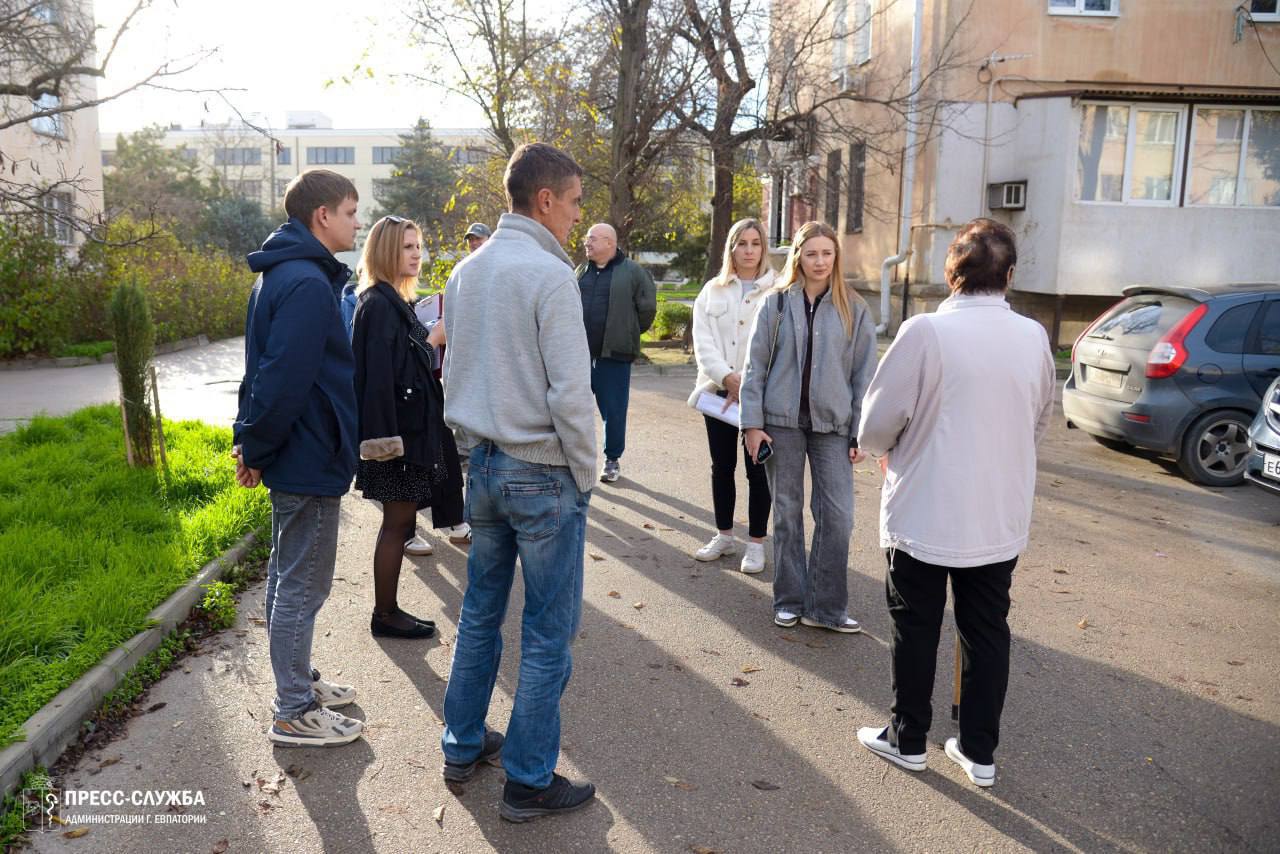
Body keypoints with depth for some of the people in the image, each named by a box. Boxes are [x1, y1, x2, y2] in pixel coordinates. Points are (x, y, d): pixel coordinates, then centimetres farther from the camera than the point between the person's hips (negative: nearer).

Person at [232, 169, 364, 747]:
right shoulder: (308, 283, -20)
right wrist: (256, 449, -14)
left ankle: (297, 681, 35)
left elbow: (267, 366, 15)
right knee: (302, 585, 1)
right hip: (310, 459, -10)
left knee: (289, 576, 19)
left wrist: (251, 438, 14)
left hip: (293, 455, 10)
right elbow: (285, 378, -25)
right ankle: (294, 713, 13)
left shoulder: (282, 274, 13)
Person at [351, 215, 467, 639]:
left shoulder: (394, 301, 15)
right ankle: (385, 615, 13)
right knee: (397, 521, 0)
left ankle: (388, 610, 24)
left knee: (399, 518, 14)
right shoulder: (378, 303, -15)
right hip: (396, 428, -10)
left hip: (411, 425, 10)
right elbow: (378, 374, -21)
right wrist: (387, 437, -25)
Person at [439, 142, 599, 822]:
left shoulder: (465, 273, 10)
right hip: (542, 473, -8)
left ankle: (462, 746, 32)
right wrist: (585, 475, -7)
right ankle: (528, 781, 14)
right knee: (547, 636, 4)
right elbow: (571, 394, -20)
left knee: (480, 614, 19)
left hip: (482, 467, 8)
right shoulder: (549, 276, -16)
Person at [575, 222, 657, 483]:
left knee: (613, 410, 4)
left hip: (613, 354, -4)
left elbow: (647, 308, -1)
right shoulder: (581, 271, 12)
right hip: (580, 353, 4)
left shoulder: (633, 272, -4)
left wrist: (628, 334, 7)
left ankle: (612, 459, 19)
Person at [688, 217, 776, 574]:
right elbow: (703, 342, 0)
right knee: (722, 466, 12)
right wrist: (729, 378, -14)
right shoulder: (712, 291, 10)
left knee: (758, 468, 2)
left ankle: (756, 542, 13)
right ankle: (724, 535, 25)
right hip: (718, 390, 3)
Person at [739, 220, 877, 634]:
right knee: (787, 512, 9)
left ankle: (826, 607, 11)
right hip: (783, 421, 0)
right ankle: (790, 600, 22)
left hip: (832, 423, 0)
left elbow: (865, 372, 3)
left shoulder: (853, 309, 3)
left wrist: (861, 431, -1)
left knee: (837, 515, -3)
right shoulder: (776, 304, 2)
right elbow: (756, 365, 2)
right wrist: (753, 423, -4)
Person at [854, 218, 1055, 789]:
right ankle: (980, 752, 27)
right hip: (1001, 520, 4)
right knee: (987, 633, 15)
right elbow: (1039, 423, 12)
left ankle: (907, 740, 27)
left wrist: (876, 447, 8)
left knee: (916, 630, 12)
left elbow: (878, 422, -14)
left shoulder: (926, 332, -18)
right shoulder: (1033, 338, -2)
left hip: (924, 515, -4)